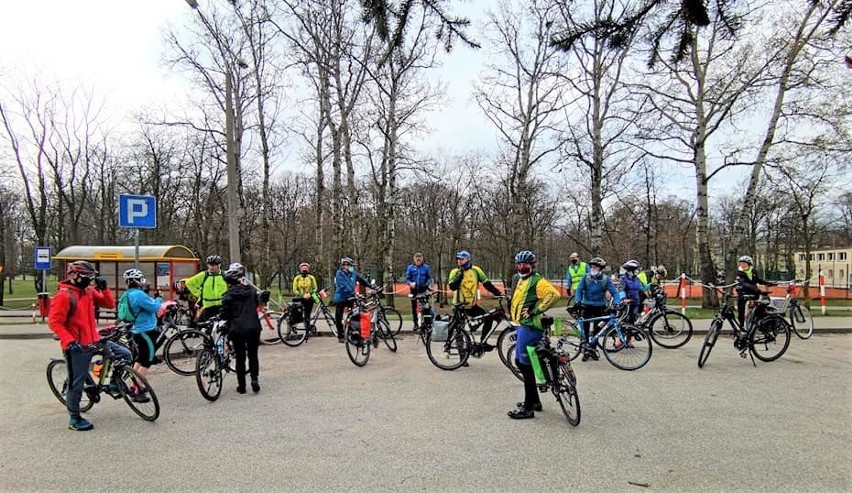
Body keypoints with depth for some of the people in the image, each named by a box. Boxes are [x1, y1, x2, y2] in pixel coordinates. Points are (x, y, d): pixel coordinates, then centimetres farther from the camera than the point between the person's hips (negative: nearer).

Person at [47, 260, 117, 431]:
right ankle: (74, 419, 15)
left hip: (93, 341, 7)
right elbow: (54, 322, -17)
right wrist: (70, 341, -24)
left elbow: (110, 304, 8)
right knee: (76, 383, 2)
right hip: (76, 346, -7)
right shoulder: (64, 295, -15)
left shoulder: (89, 291, 7)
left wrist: (104, 288, -6)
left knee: (125, 354, 1)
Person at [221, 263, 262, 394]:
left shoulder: (230, 293, -7)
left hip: (237, 329, -2)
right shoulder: (252, 290, 3)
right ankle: (254, 379, -1)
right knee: (253, 355, 15)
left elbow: (225, 313, -3)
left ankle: (241, 385, 14)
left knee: (240, 357, 10)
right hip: (253, 327, 2)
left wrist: (227, 327, 11)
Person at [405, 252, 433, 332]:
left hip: (423, 289, -1)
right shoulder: (410, 267, 3)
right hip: (414, 290, 2)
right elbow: (407, 278, 3)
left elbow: (430, 278, 4)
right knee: (414, 307, 7)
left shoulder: (426, 267, 1)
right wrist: (410, 283, -18)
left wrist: (429, 284, -15)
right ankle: (416, 324, 18)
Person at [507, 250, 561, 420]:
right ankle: (534, 400, 27)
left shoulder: (537, 280, -12)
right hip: (523, 325, 11)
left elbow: (554, 294, -27)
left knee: (525, 365, -8)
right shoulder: (521, 280, 18)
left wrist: (536, 311, -24)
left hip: (530, 326, -11)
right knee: (520, 362, 16)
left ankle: (528, 408, -1)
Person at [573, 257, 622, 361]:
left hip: (599, 307, 0)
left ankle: (593, 349, 23)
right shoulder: (586, 277, -4)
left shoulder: (606, 279, -5)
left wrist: (617, 303, -23)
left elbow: (614, 292, -7)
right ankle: (586, 350, 6)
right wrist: (577, 301, -20)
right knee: (585, 329, -3)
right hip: (586, 306, 0)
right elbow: (579, 289, -5)